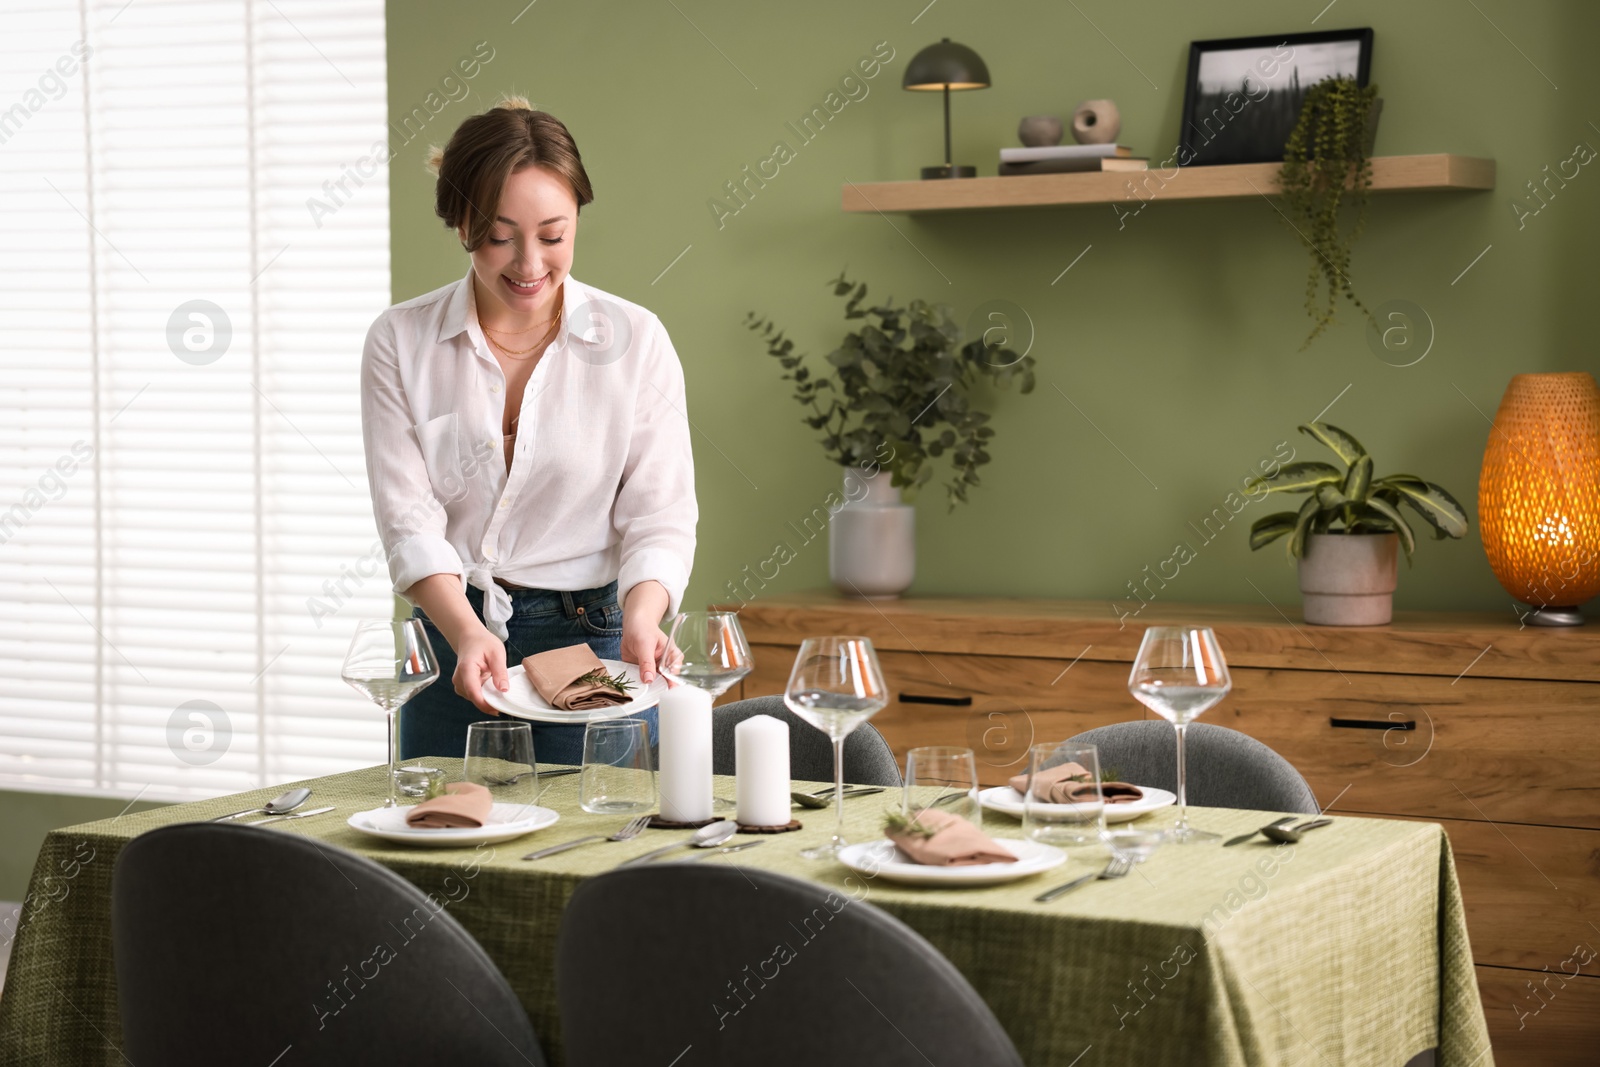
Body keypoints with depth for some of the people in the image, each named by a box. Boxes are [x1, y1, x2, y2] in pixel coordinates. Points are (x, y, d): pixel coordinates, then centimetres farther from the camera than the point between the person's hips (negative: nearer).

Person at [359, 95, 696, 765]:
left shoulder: (636, 340, -3)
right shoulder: (400, 342, -1)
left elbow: (660, 517, -4)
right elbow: (409, 521, -8)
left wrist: (639, 620, -23)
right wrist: (467, 633, -24)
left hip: (593, 639, -1)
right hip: (449, 634, 1)